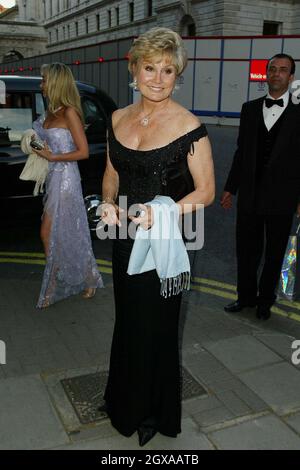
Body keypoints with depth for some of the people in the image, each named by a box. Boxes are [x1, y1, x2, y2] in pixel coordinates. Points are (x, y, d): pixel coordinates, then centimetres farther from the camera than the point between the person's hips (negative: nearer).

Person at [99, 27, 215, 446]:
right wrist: (108, 203, -6)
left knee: (155, 325, 10)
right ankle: (123, 399, 45)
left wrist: (161, 211, -25)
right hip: (124, 236, 5)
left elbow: (206, 191, -11)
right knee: (127, 318, 20)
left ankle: (155, 412, 37)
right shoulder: (119, 120, 3)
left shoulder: (188, 126, -14)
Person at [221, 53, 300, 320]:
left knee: (274, 254, 12)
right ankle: (247, 296, 31)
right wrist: (230, 188, 9)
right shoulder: (250, 109, 6)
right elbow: (241, 151, 9)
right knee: (246, 251, 12)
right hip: (249, 195, 3)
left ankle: (265, 300, 32)